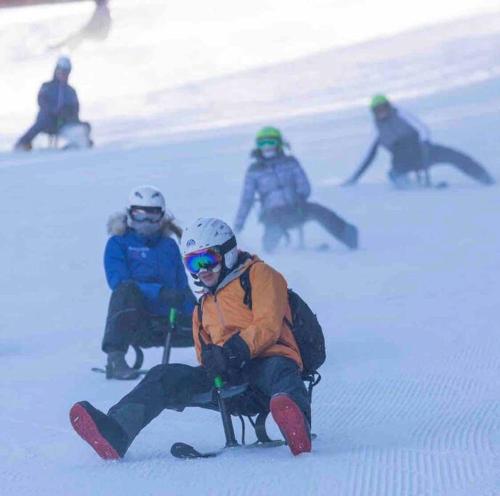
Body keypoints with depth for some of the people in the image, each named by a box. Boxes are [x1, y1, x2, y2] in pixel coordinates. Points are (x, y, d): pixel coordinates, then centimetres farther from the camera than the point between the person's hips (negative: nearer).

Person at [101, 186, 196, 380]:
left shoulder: (169, 245, 16)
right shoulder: (118, 243, 2)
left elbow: (182, 287, 15)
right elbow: (119, 282, -13)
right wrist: (159, 292, -27)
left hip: (168, 321, 4)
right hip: (136, 324, -4)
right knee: (126, 291, -36)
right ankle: (115, 360, -39)